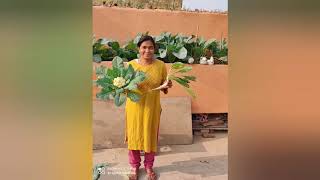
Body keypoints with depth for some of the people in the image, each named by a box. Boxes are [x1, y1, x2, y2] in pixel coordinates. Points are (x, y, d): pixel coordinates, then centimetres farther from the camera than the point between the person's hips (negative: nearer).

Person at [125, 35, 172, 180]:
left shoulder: (160, 65, -5)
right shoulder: (131, 65, -7)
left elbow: (163, 89, 4)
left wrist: (167, 86, -18)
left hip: (152, 108, 0)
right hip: (134, 107, 0)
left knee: (151, 136, 13)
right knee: (134, 135, 12)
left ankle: (149, 167, 37)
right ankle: (134, 166, 36)